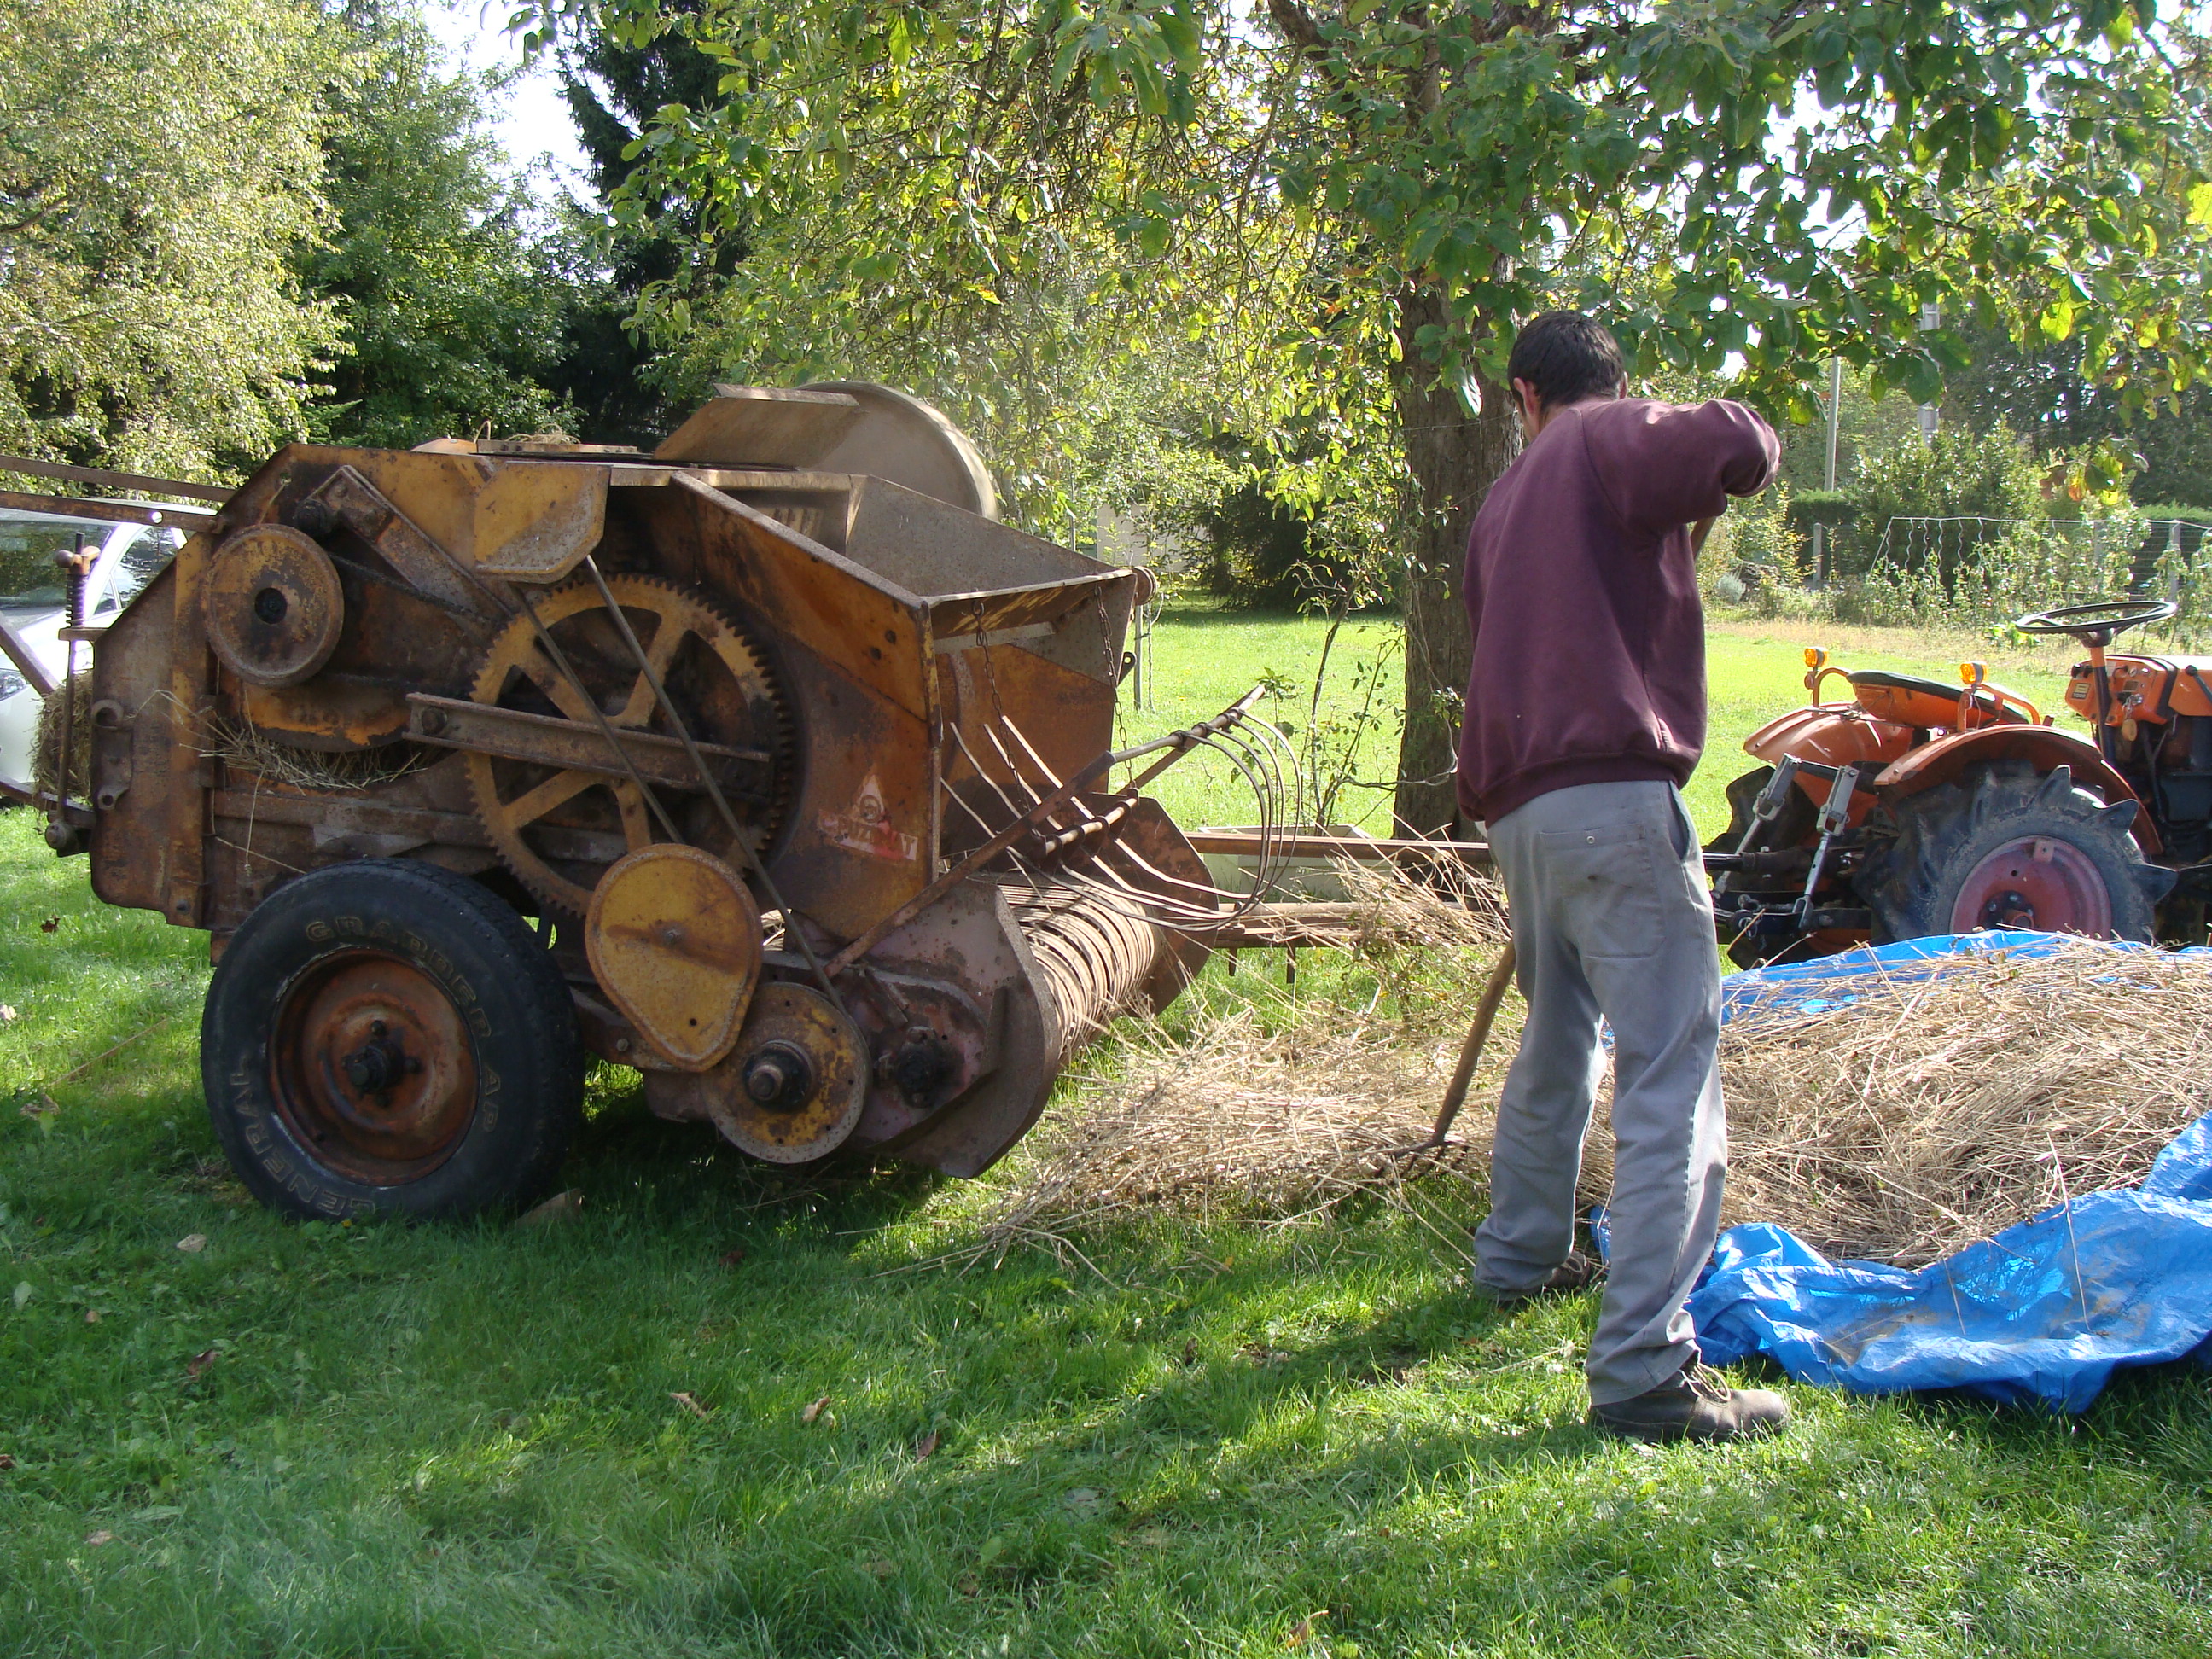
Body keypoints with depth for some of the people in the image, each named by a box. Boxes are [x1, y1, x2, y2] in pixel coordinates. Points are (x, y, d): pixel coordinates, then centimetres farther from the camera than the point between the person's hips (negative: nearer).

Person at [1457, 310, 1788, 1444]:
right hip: (1615, 799, -8)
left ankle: (1520, 1255, 42)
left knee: (1559, 1037, 27)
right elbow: (1744, 444, -16)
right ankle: (1645, 1371, -14)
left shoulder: (1501, 505, 24)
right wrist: (1701, 498, 5)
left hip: (1520, 810, 8)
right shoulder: (1613, 440, 3)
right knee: (1670, 1074, -9)